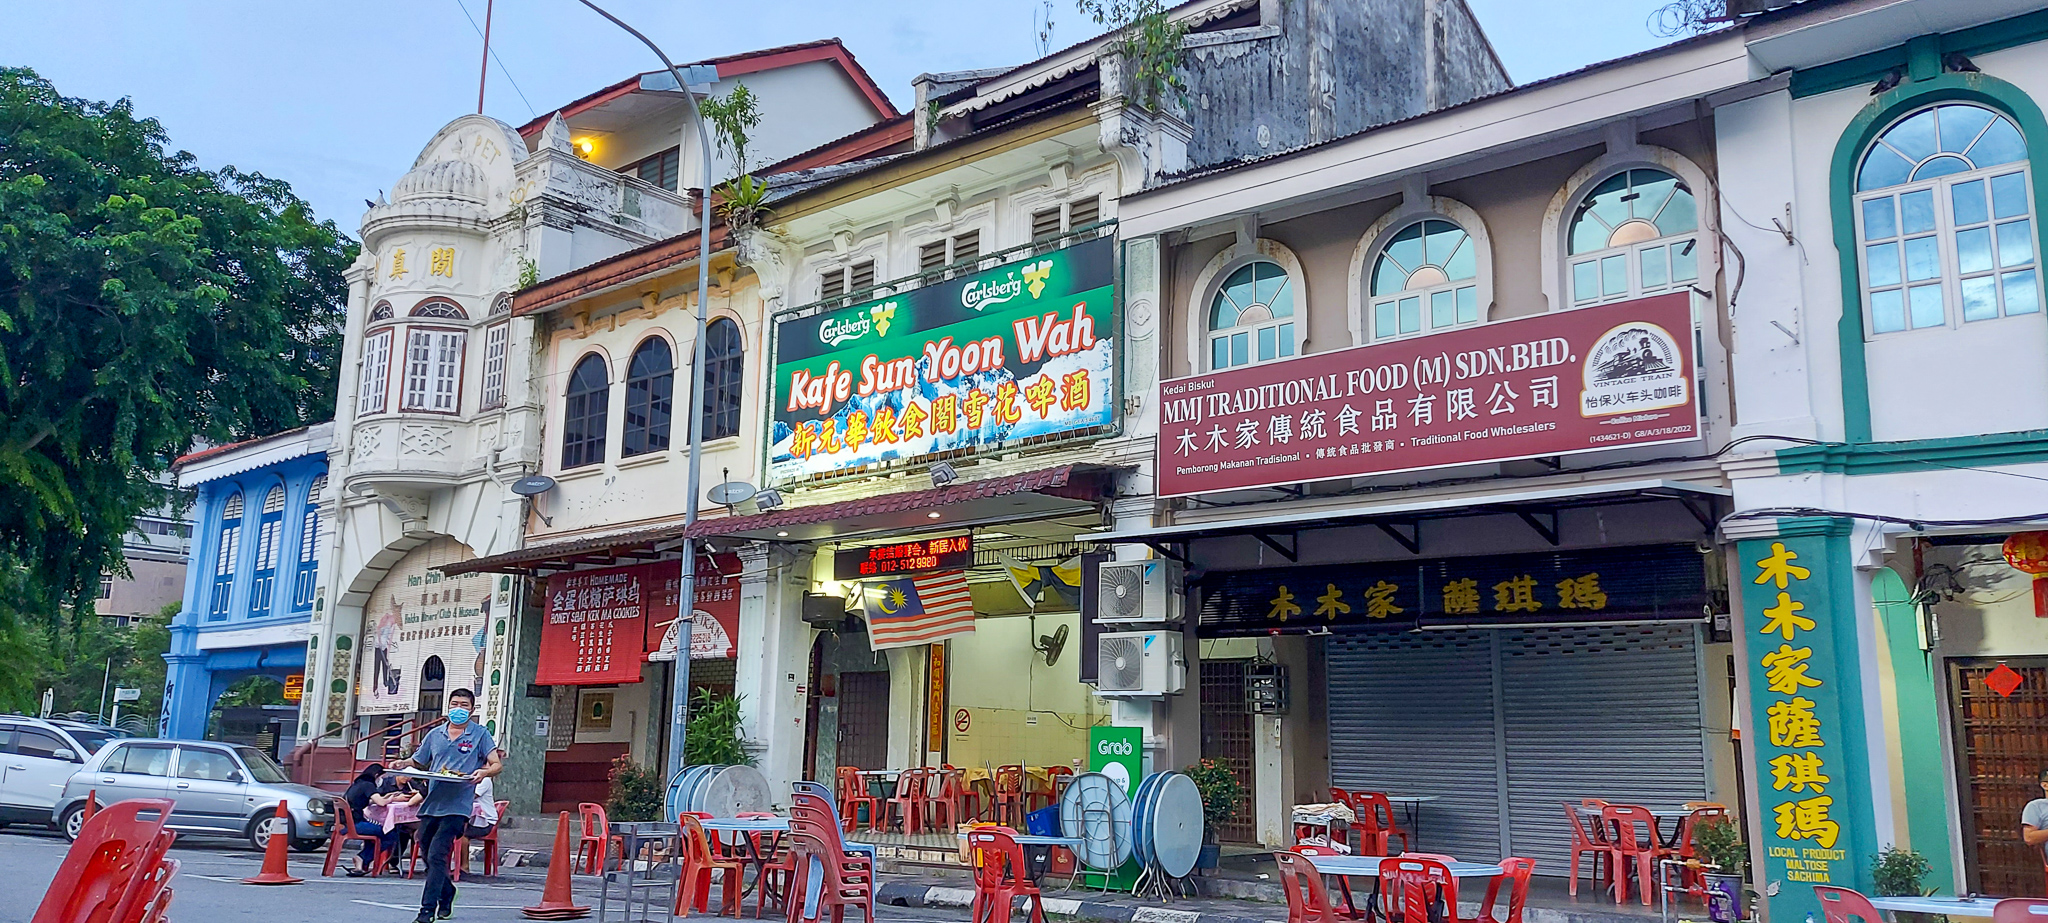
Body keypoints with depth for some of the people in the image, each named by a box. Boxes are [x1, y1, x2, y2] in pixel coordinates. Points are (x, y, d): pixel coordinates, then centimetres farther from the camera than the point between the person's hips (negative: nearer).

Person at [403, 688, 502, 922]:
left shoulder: (480, 734, 3)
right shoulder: (434, 735, 14)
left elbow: (497, 765, -4)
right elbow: (418, 764, 21)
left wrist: (483, 772, -25)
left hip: (456, 806, -5)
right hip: (431, 804, 5)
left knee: (436, 856, -13)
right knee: (429, 856, 13)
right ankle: (446, 893, 37)